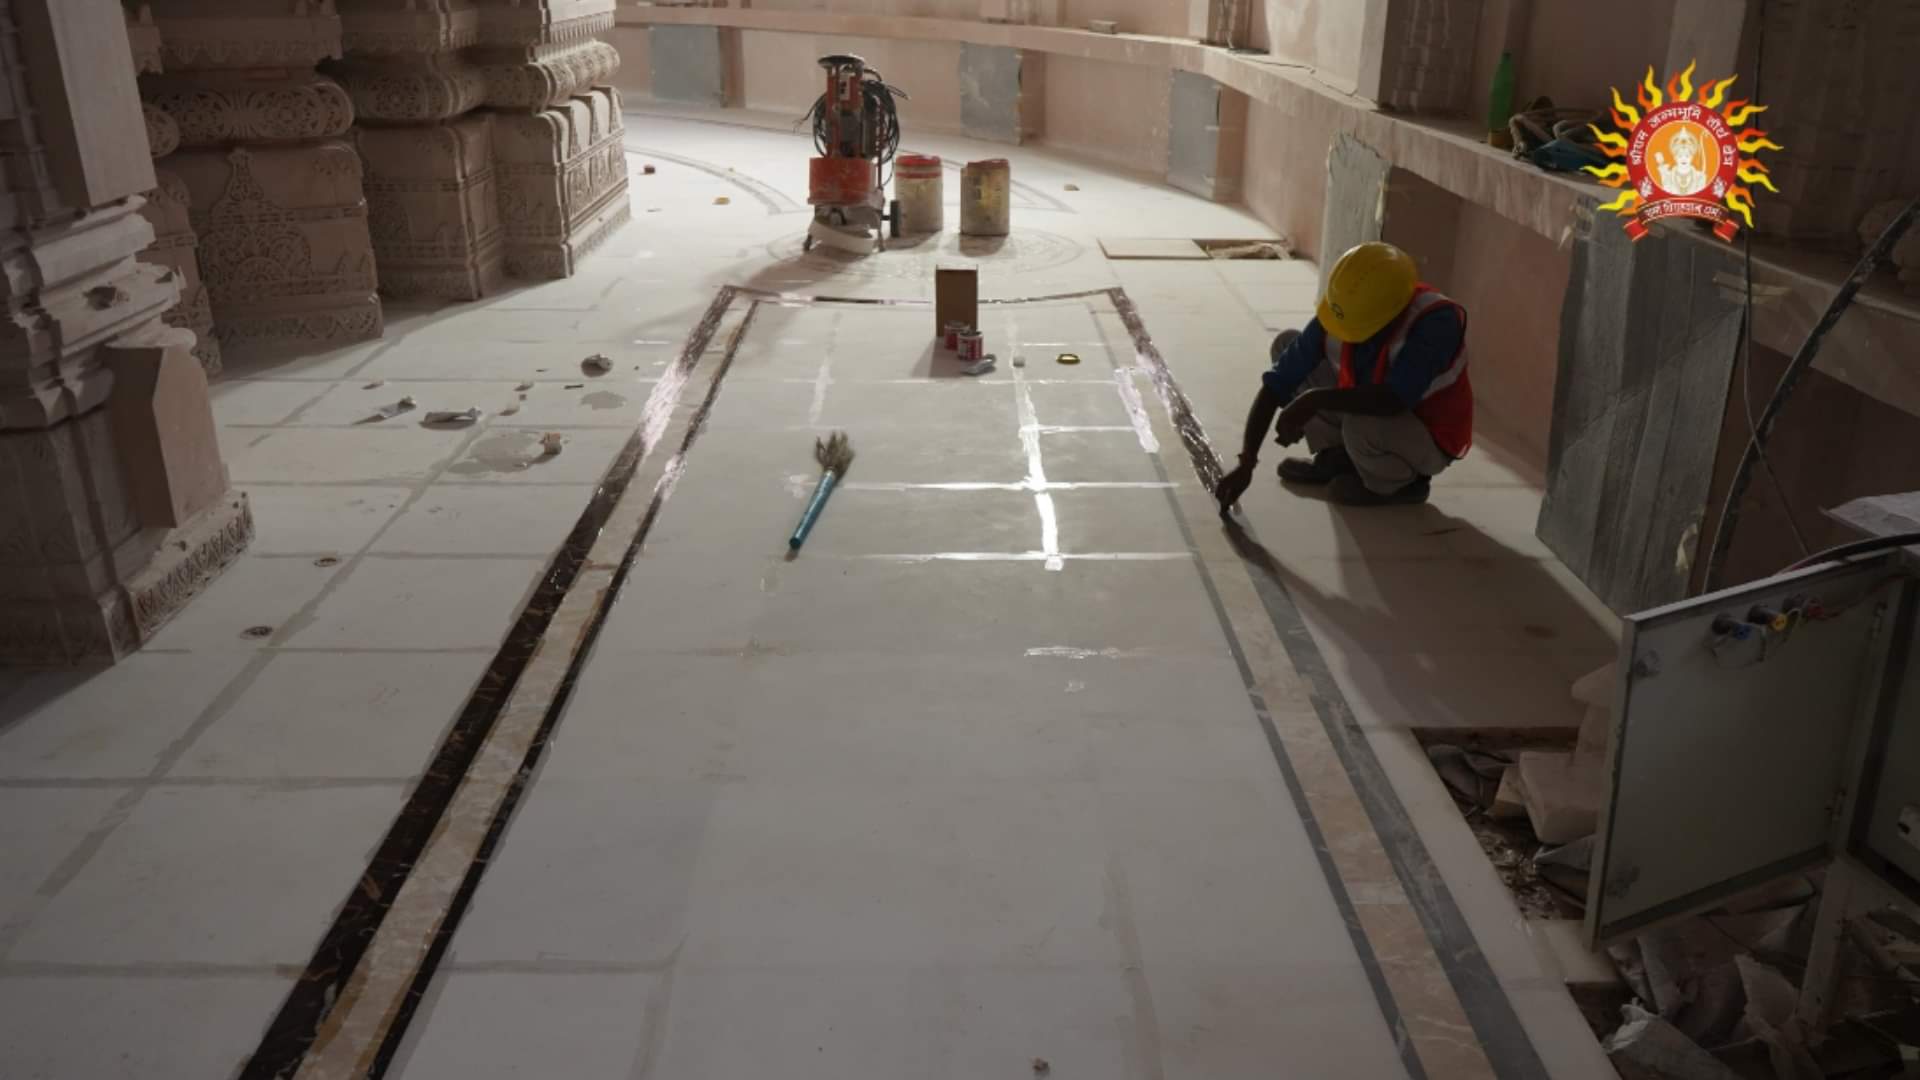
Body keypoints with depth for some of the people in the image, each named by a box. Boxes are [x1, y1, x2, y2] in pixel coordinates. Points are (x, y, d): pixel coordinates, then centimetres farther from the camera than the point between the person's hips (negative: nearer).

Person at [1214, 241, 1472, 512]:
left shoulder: (1436, 321, -34)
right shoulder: (1339, 314, -20)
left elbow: (1393, 400, -44)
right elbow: (1276, 385, -18)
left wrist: (1314, 400, -38)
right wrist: (1245, 464, -23)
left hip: (1430, 439, -5)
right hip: (1379, 413, 5)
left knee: (1361, 424, -39)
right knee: (1286, 344, -6)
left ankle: (1402, 482, -3)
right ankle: (1337, 457, 5)